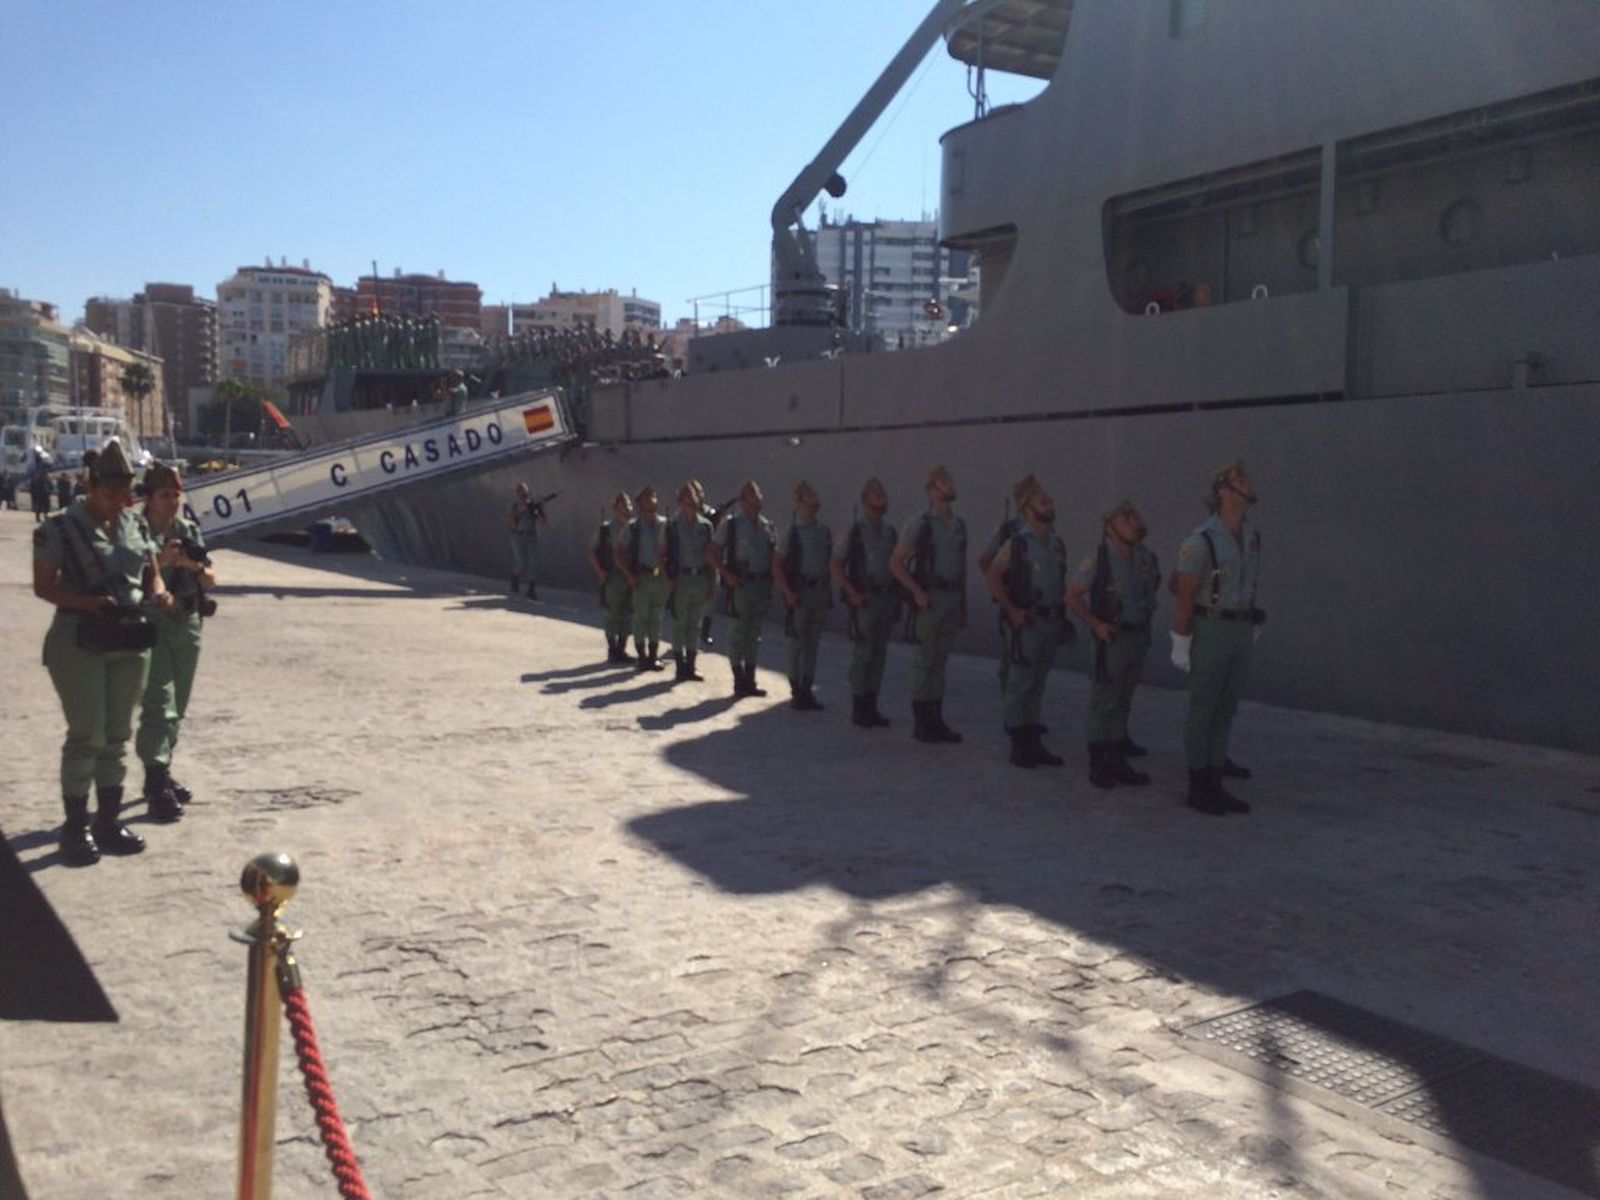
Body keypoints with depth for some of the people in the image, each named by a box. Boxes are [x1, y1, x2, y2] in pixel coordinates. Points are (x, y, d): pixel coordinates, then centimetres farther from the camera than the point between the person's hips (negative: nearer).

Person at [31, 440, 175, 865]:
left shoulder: (136, 524, 8)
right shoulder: (61, 528, -8)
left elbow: (152, 573, 15)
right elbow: (43, 586, -8)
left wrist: (159, 594, -8)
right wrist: (91, 603, -23)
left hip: (131, 640, 6)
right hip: (80, 642, -5)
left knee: (117, 735, 11)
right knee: (86, 735, -5)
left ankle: (108, 822, 20)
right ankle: (76, 828, 6)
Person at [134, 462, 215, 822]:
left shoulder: (189, 530, 9)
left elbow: (211, 581, 9)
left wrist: (194, 565, -10)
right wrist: (159, 561, -24)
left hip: (187, 624, 6)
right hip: (150, 624, -6)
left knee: (177, 708, 13)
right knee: (159, 705, -12)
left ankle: (161, 774, 26)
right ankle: (157, 786, -12)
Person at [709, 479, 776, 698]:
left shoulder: (766, 525, 11)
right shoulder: (731, 523, -5)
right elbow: (714, 552, -6)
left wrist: (771, 578, 4)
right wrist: (726, 574, -17)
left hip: (762, 584, 5)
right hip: (741, 584, -5)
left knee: (754, 635, 11)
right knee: (738, 633, 0)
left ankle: (750, 680, 20)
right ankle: (739, 681, 7)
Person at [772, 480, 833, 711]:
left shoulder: (824, 531, 9)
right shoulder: (792, 531, -6)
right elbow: (776, 565, -7)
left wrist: (828, 590, 9)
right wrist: (788, 593, -14)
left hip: (820, 591, 5)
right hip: (800, 593, -5)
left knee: (813, 644, 9)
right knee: (798, 643, 0)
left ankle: (807, 690, 17)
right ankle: (796, 691, 8)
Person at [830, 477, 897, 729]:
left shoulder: (891, 532, 11)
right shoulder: (854, 530, -5)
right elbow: (836, 566, -5)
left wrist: (898, 596, 7)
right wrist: (853, 594, -13)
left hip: (887, 600, 6)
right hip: (864, 601, -6)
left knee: (879, 655, 8)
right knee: (862, 654, -4)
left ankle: (871, 706, 15)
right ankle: (858, 710, 2)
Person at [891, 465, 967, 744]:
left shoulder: (959, 525, 13)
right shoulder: (919, 524, -7)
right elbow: (896, 563, -9)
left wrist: (963, 604, 16)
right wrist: (917, 592, -14)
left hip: (952, 598, 6)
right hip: (930, 599, -6)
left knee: (940, 660, 11)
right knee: (925, 660, -1)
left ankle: (936, 719, 17)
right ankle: (921, 722, 5)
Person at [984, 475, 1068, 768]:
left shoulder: (1057, 544, 11)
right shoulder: (1017, 544, -10)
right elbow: (992, 576, -12)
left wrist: (1062, 612, 13)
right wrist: (1011, 610, -13)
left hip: (1052, 623, 7)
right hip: (1027, 623, -6)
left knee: (1038, 684, 12)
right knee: (1020, 684, -1)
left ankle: (1033, 742, 20)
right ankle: (1019, 745, 6)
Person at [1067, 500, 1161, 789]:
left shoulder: (1147, 558, 5)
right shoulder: (1098, 559, -14)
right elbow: (1072, 596, -12)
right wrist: (1096, 624, -16)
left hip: (1139, 637, 6)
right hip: (1110, 638, -6)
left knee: (1123, 701, 14)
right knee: (1103, 702, 0)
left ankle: (1118, 762, 24)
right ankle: (1098, 766, 8)